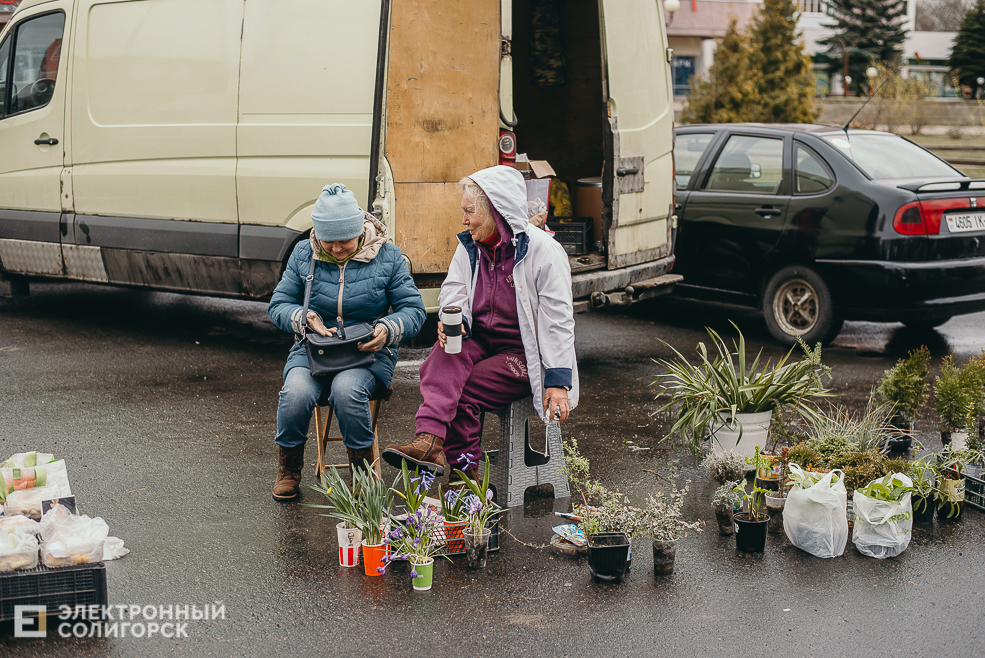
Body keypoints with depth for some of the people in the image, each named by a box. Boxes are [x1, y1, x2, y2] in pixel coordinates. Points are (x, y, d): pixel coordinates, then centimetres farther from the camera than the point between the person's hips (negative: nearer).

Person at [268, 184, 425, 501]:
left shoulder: (387, 256, -1)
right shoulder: (303, 254, 5)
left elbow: (413, 309, 0)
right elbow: (278, 304, 8)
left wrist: (388, 329, -21)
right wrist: (305, 318, -14)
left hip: (370, 352, -2)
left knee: (347, 388, -36)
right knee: (297, 390, -31)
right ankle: (288, 468, -2)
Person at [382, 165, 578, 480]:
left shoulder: (543, 251, -11)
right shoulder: (469, 246, 9)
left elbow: (557, 320, -13)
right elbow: (453, 291, 13)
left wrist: (558, 382, -17)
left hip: (523, 354, -5)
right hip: (480, 341, 5)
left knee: (464, 392, -25)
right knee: (445, 352, -29)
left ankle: (463, 469, -11)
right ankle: (429, 440, -45)